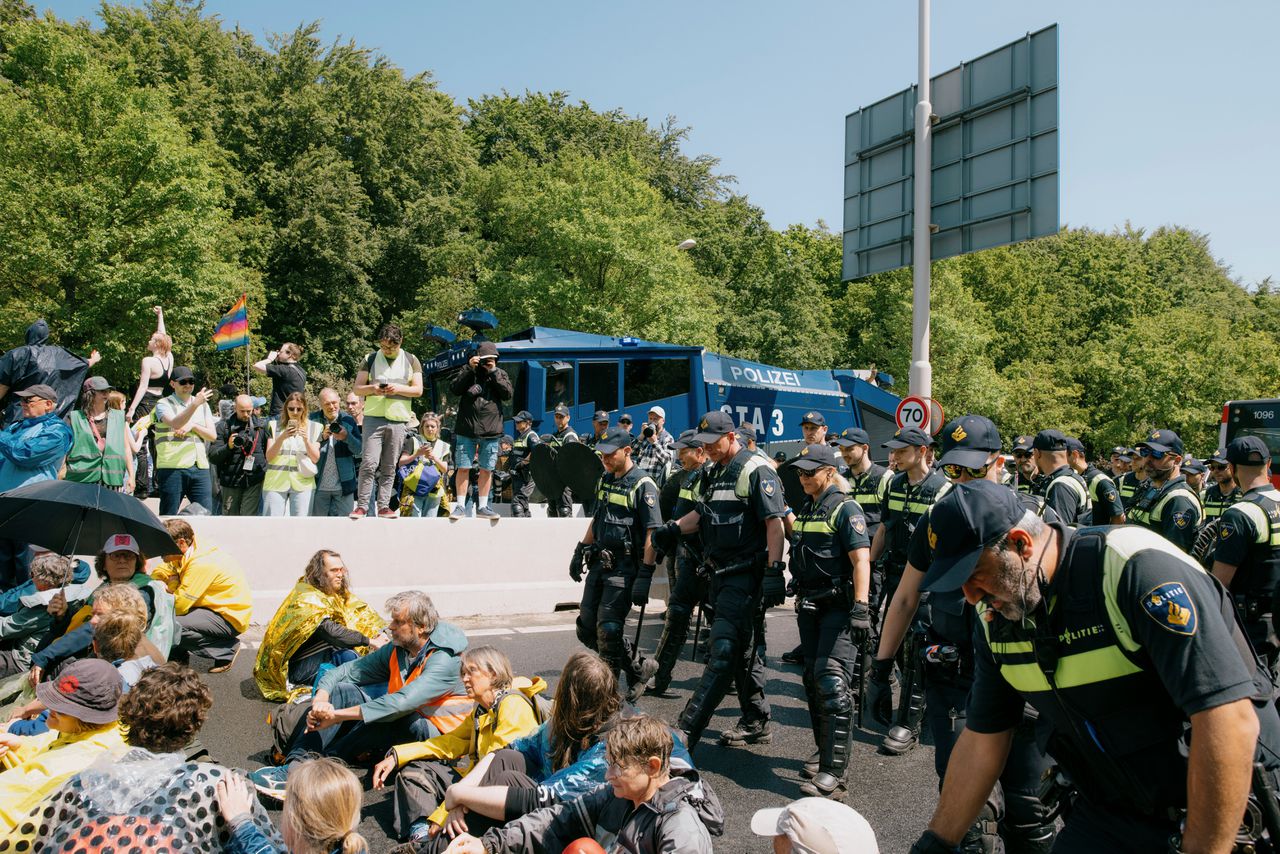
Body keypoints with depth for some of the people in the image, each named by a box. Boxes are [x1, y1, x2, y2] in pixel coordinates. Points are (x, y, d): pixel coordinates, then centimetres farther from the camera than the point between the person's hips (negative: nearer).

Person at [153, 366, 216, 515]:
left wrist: (192, 426, -6)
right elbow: (175, 423, -19)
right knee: (168, 518, 0)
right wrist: (195, 404, -30)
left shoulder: (203, 405, 17)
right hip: (172, 468, -4)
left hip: (200, 467, 4)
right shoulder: (164, 404, 2)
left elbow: (212, 435, 10)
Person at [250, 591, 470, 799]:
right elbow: (348, 670, 2)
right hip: (397, 726, 7)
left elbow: (403, 703, -34)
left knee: (387, 715, -36)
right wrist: (321, 698, -21)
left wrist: (338, 715, -32)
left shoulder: (444, 659, -22)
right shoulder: (397, 650, 3)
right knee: (343, 691, -9)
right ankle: (296, 764, -25)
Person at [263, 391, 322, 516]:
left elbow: (316, 458, 4)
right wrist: (282, 438, -14)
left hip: (302, 483, 0)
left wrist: (306, 439, -12)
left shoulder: (314, 427, 8)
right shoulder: (275, 426, 8)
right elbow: (269, 457, 1)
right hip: (276, 482, 0)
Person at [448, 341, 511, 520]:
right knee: (463, 467, 0)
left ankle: (482, 507, 16)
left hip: (491, 431, 1)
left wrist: (494, 372, -9)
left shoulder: (500, 374, 10)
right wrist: (469, 369, -12)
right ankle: (460, 506, 8)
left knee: (486, 470, 7)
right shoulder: (468, 370, 7)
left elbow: (508, 394, -4)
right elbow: (454, 389, -5)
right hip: (466, 429, -1)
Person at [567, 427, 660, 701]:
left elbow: (652, 534, -16)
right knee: (586, 629, 8)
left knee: (608, 630, -11)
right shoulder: (605, 480, 13)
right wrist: (580, 552, 21)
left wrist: (644, 577, -21)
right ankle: (639, 666, 23)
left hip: (624, 567, -8)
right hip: (599, 564, 8)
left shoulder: (643, 485, -12)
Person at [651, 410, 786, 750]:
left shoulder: (756, 471, -12)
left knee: (723, 653, -9)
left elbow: (774, 523, -17)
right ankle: (756, 724, 27)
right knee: (744, 652, 16)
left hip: (746, 576, -9)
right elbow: (704, 513, 26)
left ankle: (686, 733, -11)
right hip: (721, 574, 9)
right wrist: (675, 527, 7)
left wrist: (774, 571, -23)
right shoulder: (715, 473, 16)